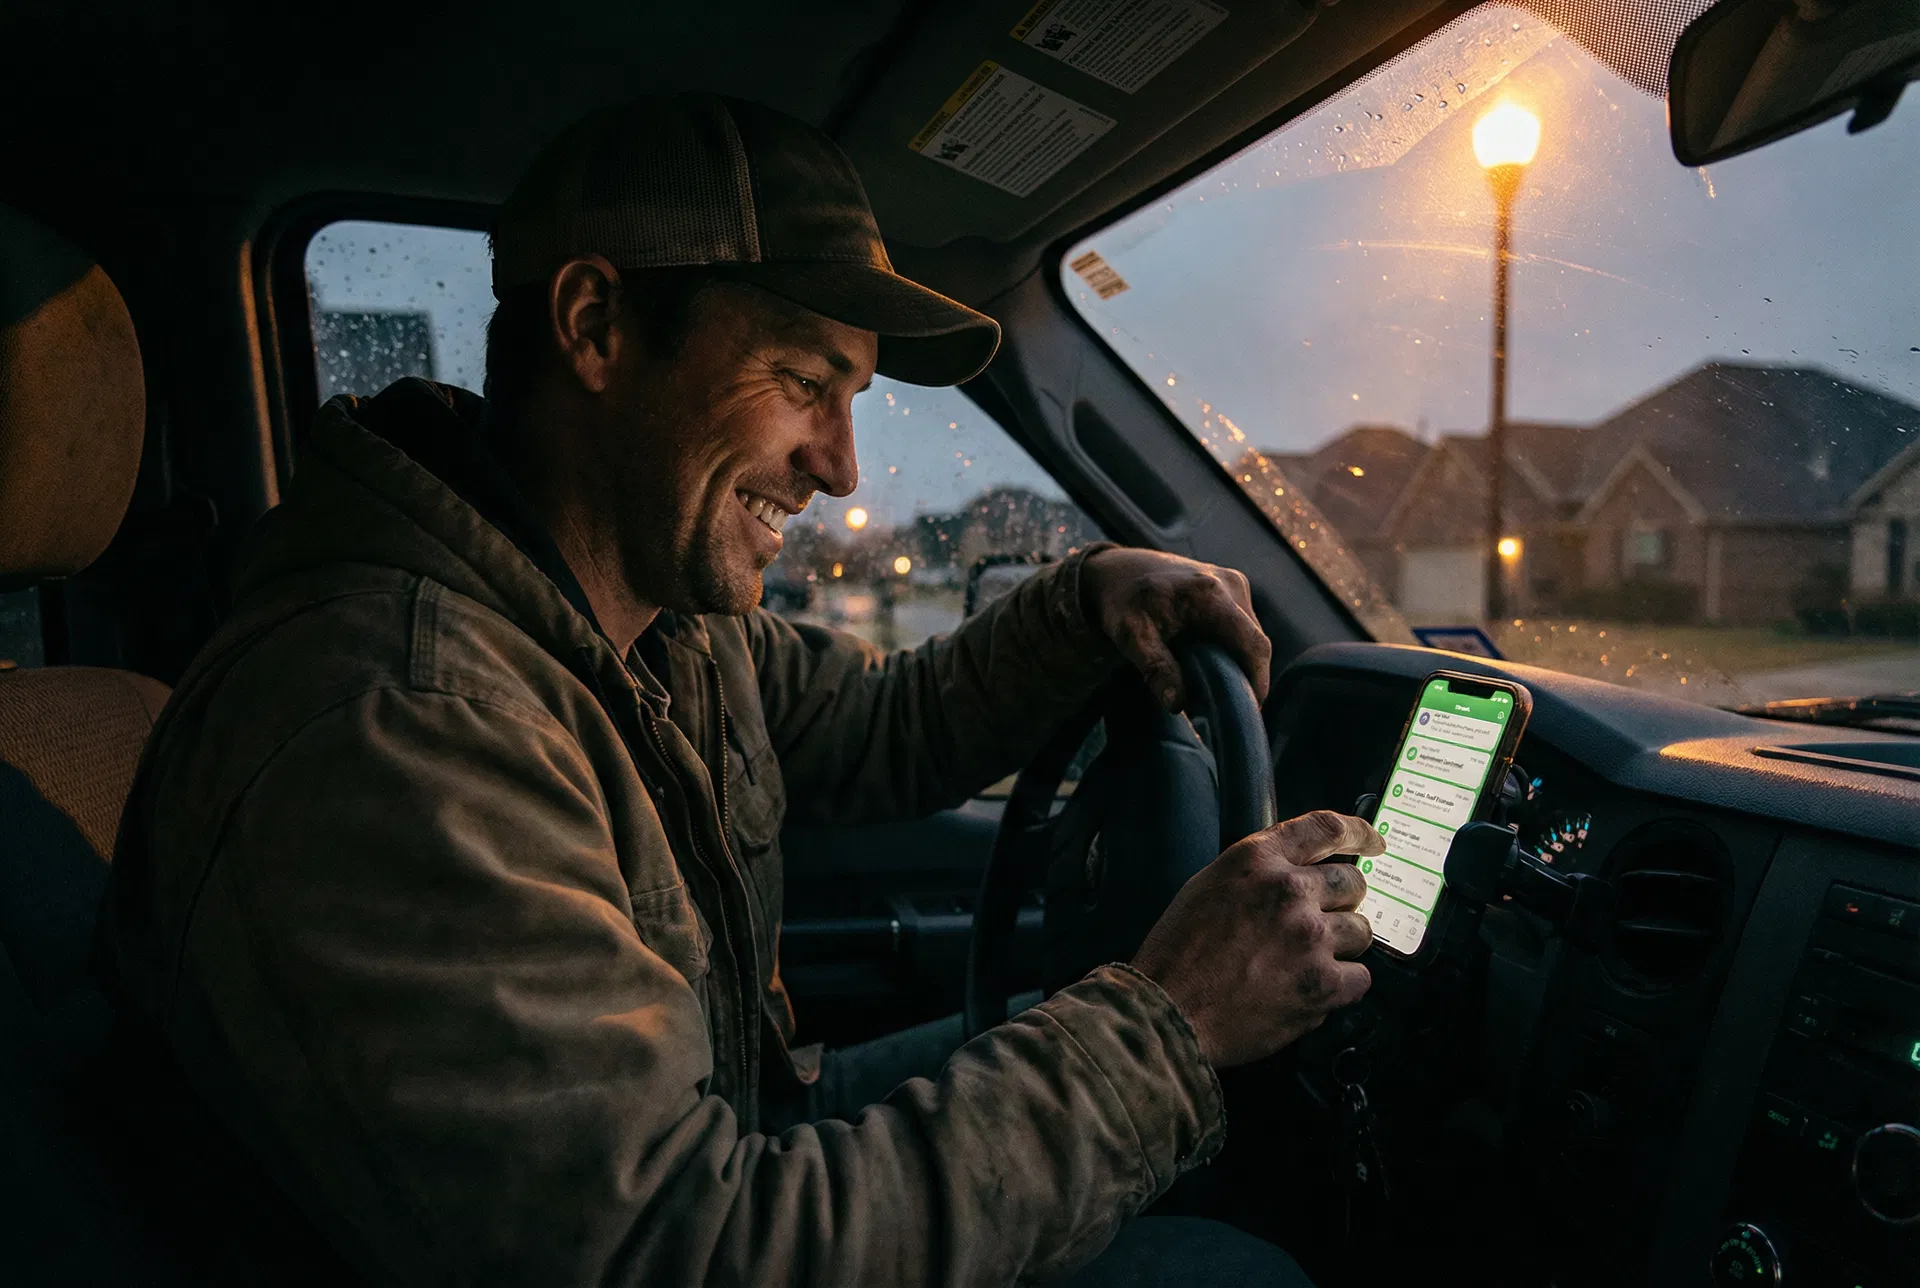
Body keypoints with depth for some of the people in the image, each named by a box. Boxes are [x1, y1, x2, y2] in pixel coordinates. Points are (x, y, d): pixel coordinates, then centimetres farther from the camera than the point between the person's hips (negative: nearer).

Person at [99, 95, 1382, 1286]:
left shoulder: (681, 609, -5)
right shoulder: (394, 735, -34)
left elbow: (885, 729, 10)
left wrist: (1083, 600, -7)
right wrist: (1160, 1026, -30)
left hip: (732, 1145, 8)